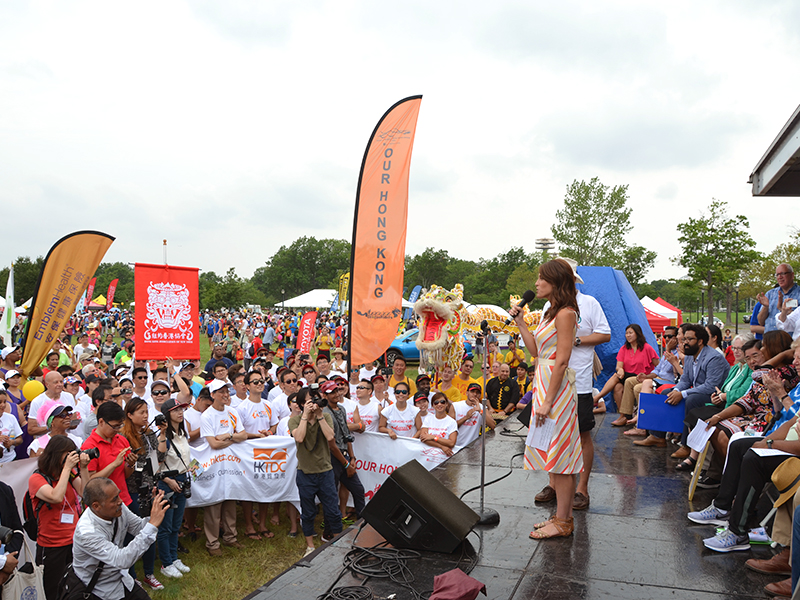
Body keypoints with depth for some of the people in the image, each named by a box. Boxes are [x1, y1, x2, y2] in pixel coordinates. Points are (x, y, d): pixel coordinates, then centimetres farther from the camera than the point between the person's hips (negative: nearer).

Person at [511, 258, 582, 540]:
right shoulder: (551, 312, 15)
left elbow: (561, 361, -19)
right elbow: (535, 351, 15)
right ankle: (563, 515, 25)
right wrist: (520, 322, 11)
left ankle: (563, 522, 8)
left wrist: (548, 401, -20)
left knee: (559, 455, -2)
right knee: (554, 454, 14)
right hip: (545, 383, 10)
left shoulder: (565, 313, -14)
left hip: (557, 387, -10)